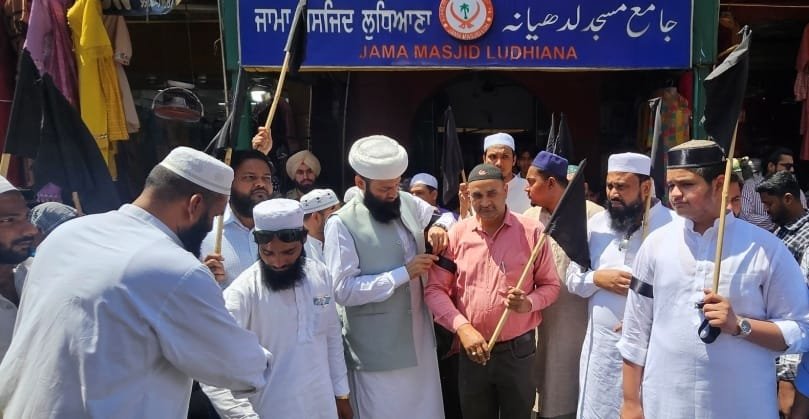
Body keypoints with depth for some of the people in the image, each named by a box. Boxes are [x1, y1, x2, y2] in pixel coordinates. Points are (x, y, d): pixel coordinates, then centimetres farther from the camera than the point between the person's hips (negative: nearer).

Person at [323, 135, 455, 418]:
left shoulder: (408, 203, 3)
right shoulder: (342, 224, -15)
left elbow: (445, 216, 20)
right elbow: (343, 290, -20)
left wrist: (439, 227, -4)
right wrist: (403, 273, -21)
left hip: (420, 340, 6)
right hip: (378, 352, -6)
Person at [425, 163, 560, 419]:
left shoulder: (532, 231, -6)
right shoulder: (456, 234, -3)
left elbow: (550, 285, 1)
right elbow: (435, 289, -3)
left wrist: (529, 302, -19)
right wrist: (462, 327, -16)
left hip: (518, 349, -1)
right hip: (472, 350, 1)